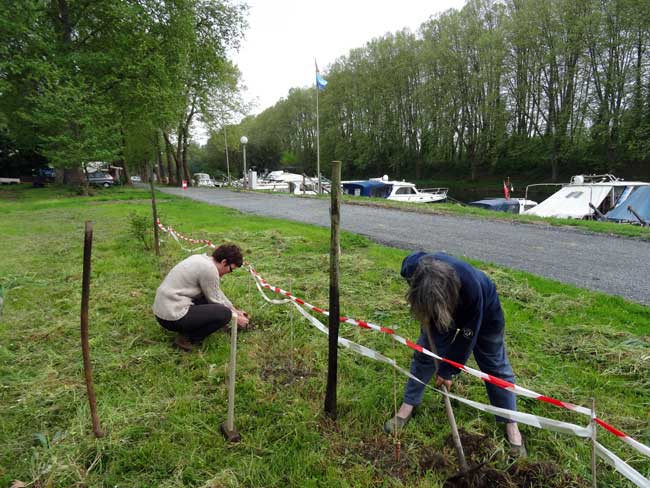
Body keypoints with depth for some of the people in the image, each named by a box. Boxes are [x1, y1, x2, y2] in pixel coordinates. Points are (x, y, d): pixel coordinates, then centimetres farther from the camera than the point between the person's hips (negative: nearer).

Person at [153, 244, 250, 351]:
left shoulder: (201, 259, 10)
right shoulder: (209, 269, -17)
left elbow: (217, 292, 22)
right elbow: (215, 302, -6)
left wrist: (235, 310, 25)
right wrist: (236, 318, 8)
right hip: (172, 316, -10)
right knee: (225, 313, -15)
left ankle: (187, 331, 13)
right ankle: (187, 338, -3)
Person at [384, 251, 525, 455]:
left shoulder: (471, 287, -45)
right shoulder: (414, 266, -38)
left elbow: (466, 336, -29)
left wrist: (447, 369, -19)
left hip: (483, 311, -3)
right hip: (443, 307, 3)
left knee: (495, 365, 7)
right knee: (424, 354, 5)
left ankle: (511, 425, 22)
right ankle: (408, 406, 21)